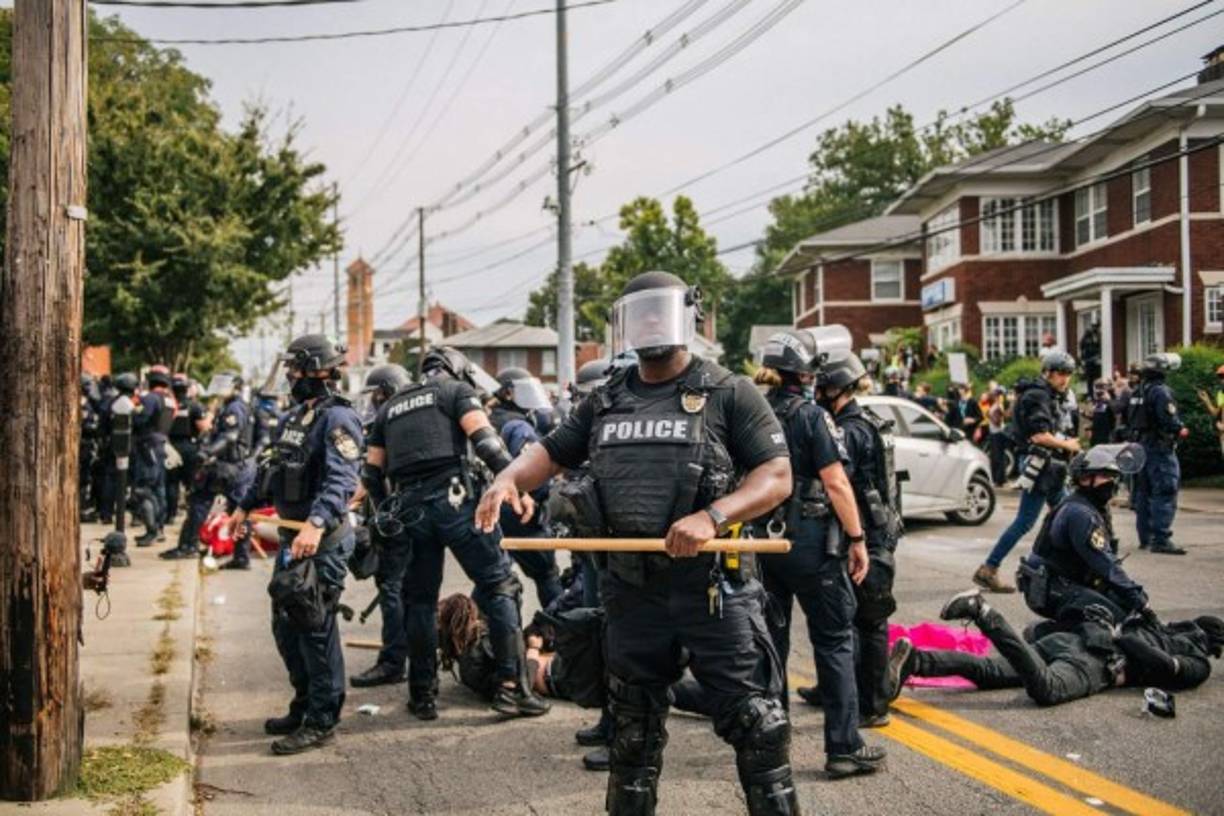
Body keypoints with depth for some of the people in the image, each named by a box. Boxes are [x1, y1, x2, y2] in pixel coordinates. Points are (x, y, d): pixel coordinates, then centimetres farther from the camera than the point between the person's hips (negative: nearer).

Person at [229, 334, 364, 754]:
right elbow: (273, 468, 26)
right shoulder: (295, 416, 14)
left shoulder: (338, 419, -16)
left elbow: (341, 481, -29)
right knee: (285, 625, 17)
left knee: (315, 627, -4)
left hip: (322, 542, -10)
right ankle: (304, 705, 31)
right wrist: (245, 506, 28)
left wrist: (317, 523, -42)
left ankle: (322, 721, 6)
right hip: (292, 537, 10)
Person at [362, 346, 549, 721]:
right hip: (453, 498, -5)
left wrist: (386, 512, 30)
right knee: (498, 585, 0)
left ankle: (422, 696, 16)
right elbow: (484, 438, -9)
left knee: (420, 599, 14)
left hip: (408, 506, 5)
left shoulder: (390, 406, 24)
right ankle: (512, 686, -7)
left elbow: (371, 471, 22)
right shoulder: (457, 389, 8)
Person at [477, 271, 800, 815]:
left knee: (754, 722, -1)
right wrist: (507, 481, -4)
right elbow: (551, 452, 18)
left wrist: (713, 516, -24)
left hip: (712, 585, -4)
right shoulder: (605, 401, 12)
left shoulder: (728, 394, -3)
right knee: (634, 729, 17)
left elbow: (777, 475, -8)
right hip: (631, 590, 5)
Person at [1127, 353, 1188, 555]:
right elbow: (1170, 421, -22)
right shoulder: (1161, 391, -16)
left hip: (1139, 447, 9)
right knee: (1165, 494, -9)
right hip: (1160, 448, -9)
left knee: (1143, 493, 14)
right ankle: (1161, 540, -15)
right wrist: (1181, 430, -4)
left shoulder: (1136, 393, 10)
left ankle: (1145, 538, 20)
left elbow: (1127, 419, 17)